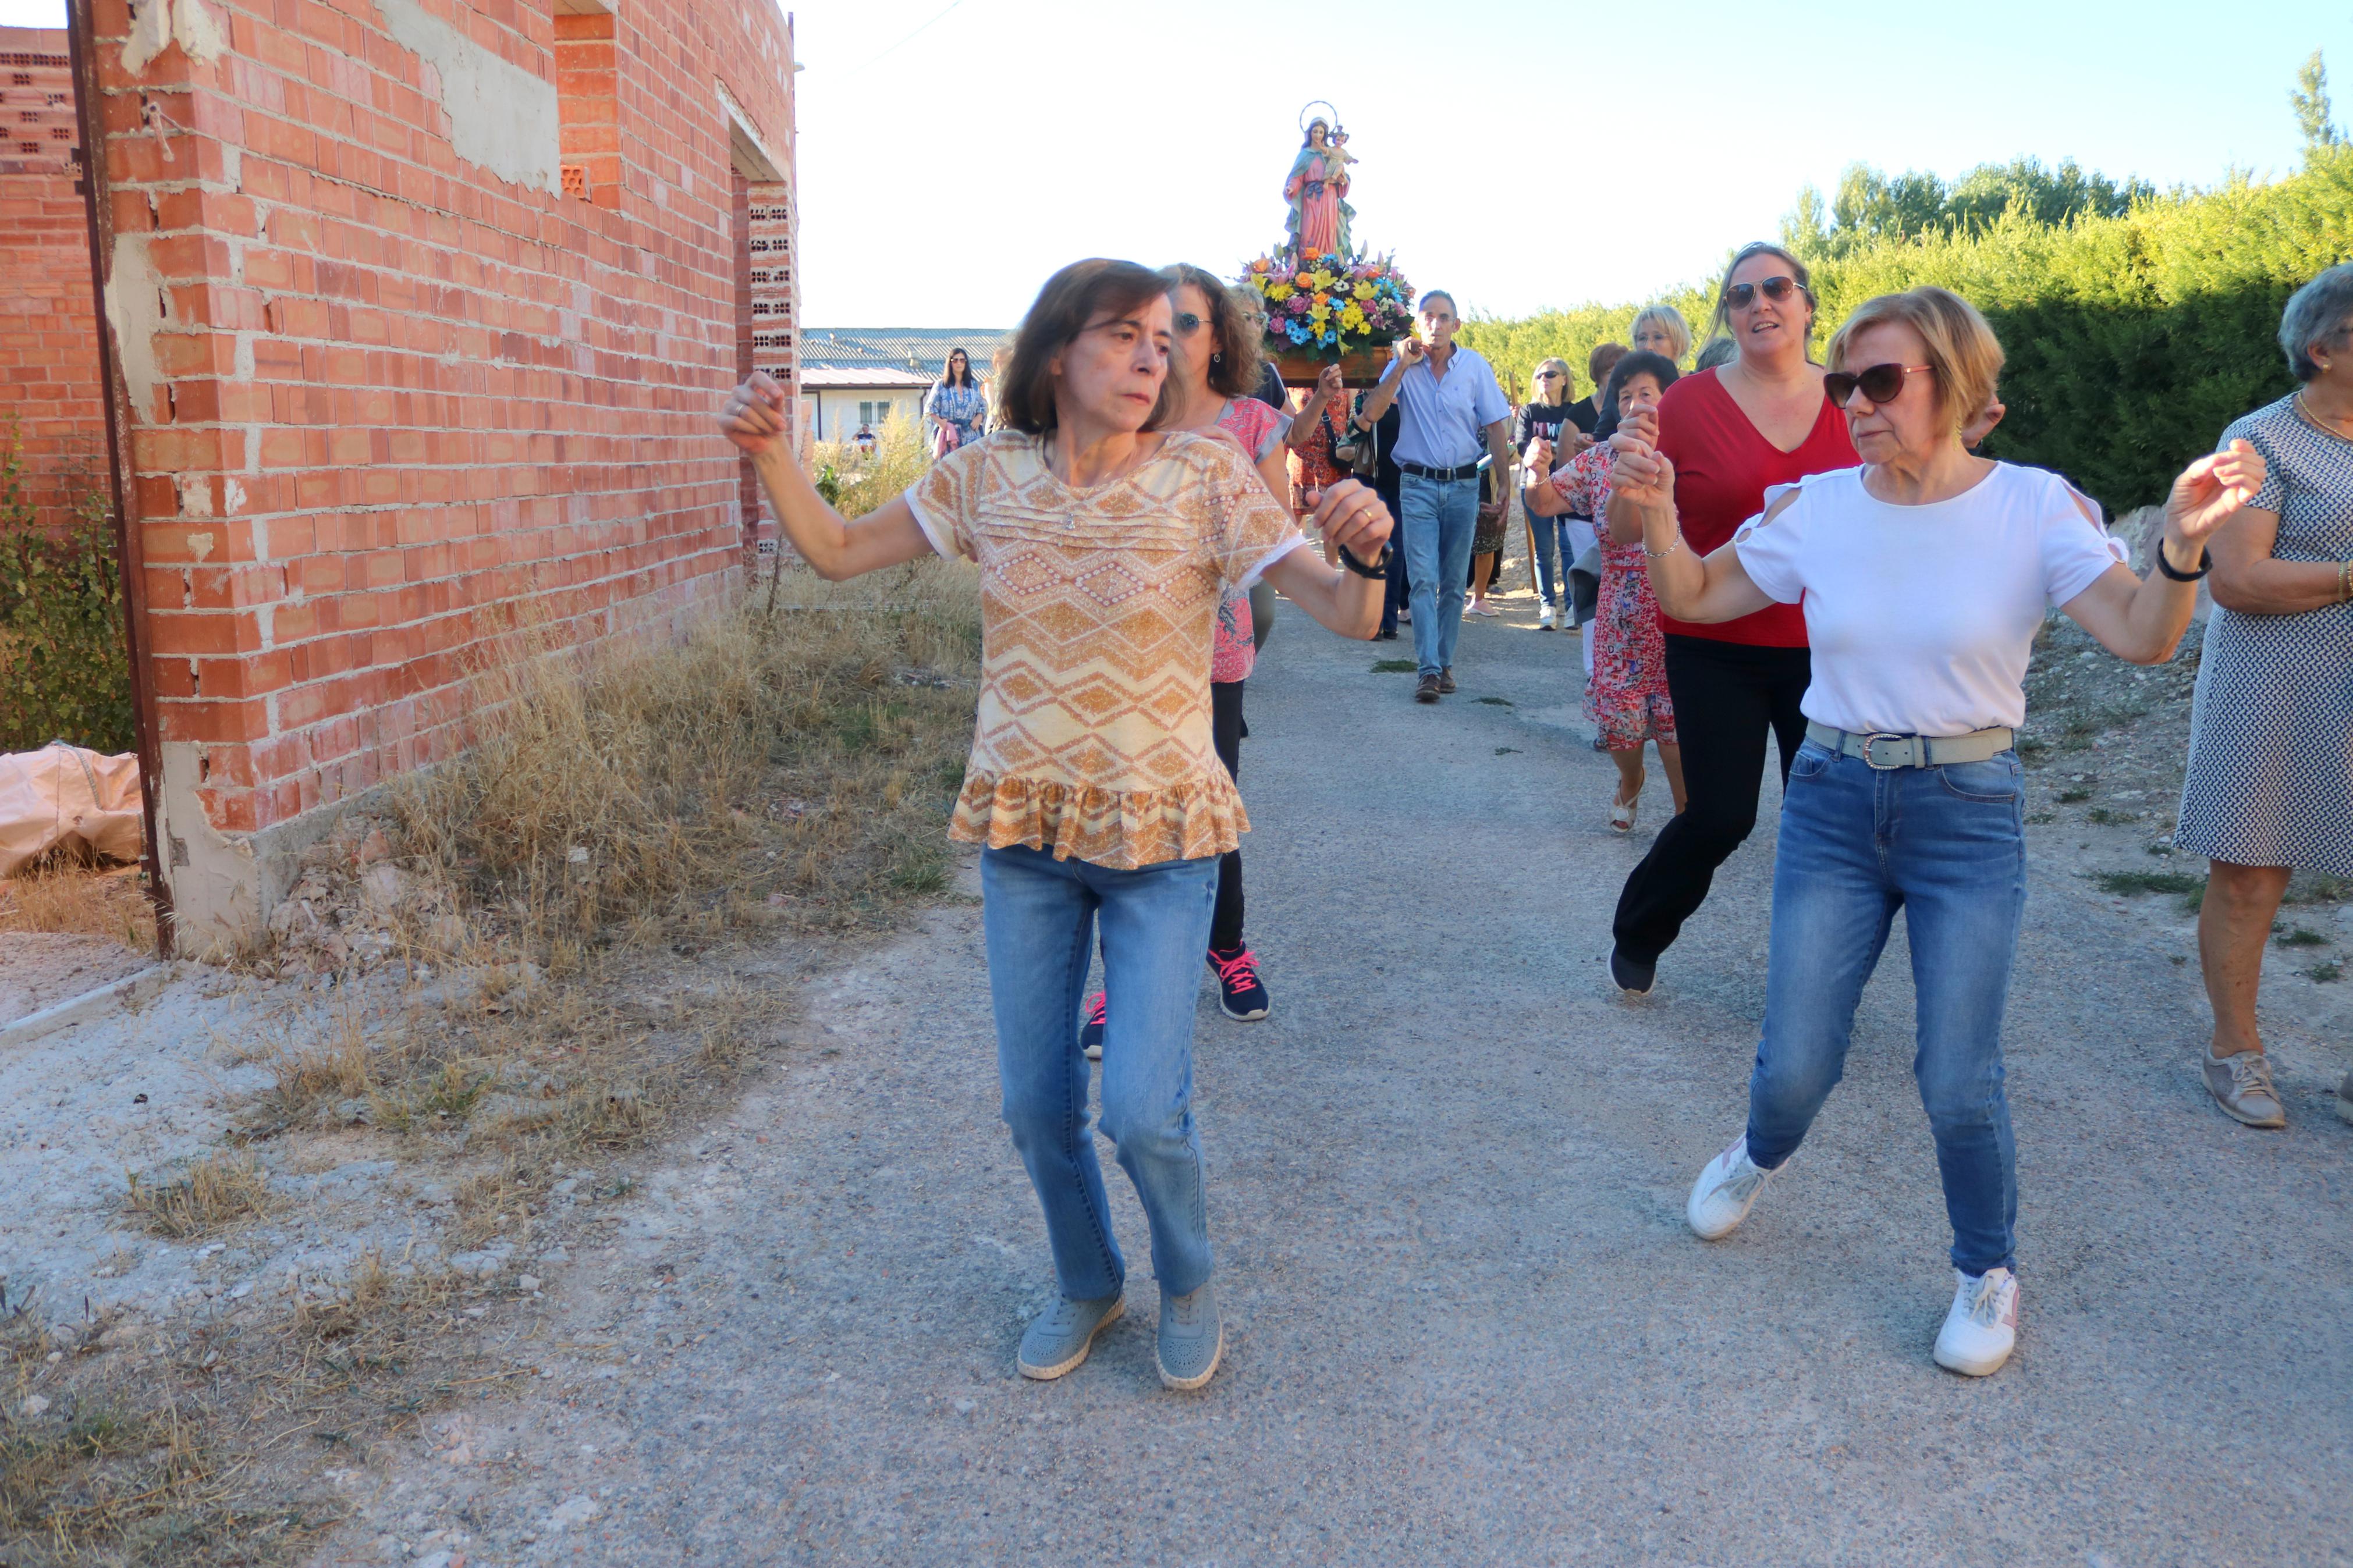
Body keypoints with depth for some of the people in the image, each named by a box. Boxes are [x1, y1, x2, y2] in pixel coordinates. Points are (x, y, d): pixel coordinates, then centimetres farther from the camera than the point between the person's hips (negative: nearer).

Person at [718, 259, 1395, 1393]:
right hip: (1023, 831, 3)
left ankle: (1187, 1284, 25)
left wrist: (1364, 555, -36)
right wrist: (770, 456, -11)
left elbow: (1346, 617, -14)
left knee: (1142, 1109, -8)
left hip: (1158, 835, -3)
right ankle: (1087, 1286, 39)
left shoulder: (1205, 477, -9)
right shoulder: (989, 477, -1)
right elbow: (837, 553, 5)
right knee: (1036, 1105, 10)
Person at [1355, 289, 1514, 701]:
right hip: (1418, 484, -1)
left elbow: (1496, 428, 3)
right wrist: (1402, 367, -13)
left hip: (1463, 485, 1)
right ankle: (1428, 670, -14)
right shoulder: (1404, 366, 1)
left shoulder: (1475, 366, 1)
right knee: (1424, 580, -10)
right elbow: (1369, 415, -9)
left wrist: (1503, 487, -2)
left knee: (1453, 582, 8)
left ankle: (1445, 663, 17)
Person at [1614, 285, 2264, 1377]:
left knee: (1957, 1085, -1)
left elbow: (2142, 638, -16)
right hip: (1832, 802, 2)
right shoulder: (1818, 507, -2)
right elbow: (1695, 596, 4)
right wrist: (1655, 516, -14)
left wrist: (2182, 544, -35)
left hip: (1968, 812, -2)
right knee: (1795, 1066, 4)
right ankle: (1761, 1154, 41)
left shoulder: (2032, 508, -8)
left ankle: (1988, 1270, 27)